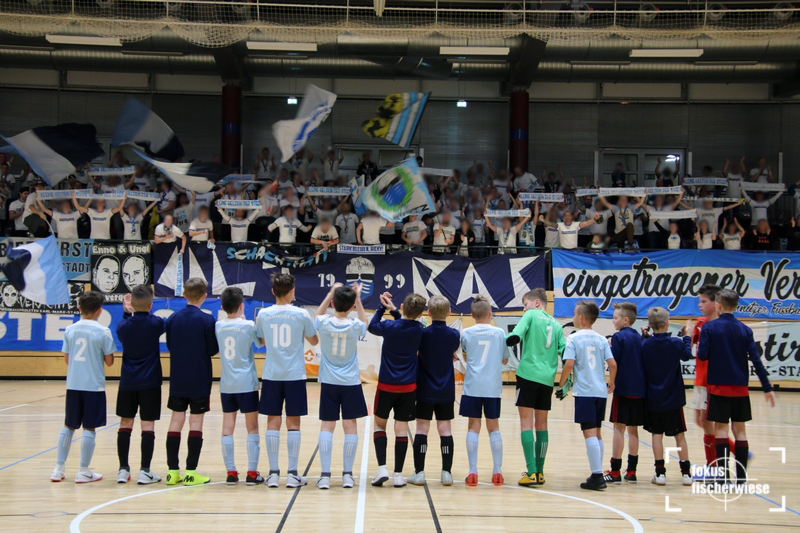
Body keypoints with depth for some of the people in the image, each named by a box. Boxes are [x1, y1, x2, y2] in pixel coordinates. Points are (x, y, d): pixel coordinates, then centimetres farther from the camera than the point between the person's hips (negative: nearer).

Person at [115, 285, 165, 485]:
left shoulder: (124, 325, -3)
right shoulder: (156, 323, -7)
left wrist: (127, 313, 12)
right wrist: (147, 313, 21)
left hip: (127, 382, 2)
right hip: (150, 382, -2)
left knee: (125, 424, 9)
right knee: (148, 425, -1)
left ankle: (123, 469, 11)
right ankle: (145, 471, -4)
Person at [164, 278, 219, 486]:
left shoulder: (173, 318, 2)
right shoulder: (207, 320, -11)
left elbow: (169, 346, 10)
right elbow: (212, 350, -8)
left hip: (177, 379, 4)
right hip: (200, 380, -4)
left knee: (176, 420, 8)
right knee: (196, 421, 0)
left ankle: (172, 470, 10)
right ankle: (191, 472, -1)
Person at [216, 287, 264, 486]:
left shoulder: (218, 326, 0)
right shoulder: (249, 325, -9)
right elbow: (261, 343, 6)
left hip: (226, 385, 3)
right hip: (247, 384, -3)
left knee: (228, 427, 7)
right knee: (252, 427, 4)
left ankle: (231, 472, 6)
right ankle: (252, 473, 2)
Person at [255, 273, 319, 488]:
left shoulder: (263, 314, 0)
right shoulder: (301, 314, -6)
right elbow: (314, 341, 8)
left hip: (271, 375, 2)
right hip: (295, 375, -2)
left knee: (273, 422, 6)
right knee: (293, 423, 3)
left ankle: (273, 473, 5)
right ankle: (292, 474, 3)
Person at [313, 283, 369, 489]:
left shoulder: (324, 323, -9)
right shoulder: (355, 326, -9)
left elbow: (318, 314, 17)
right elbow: (365, 323, 17)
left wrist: (331, 292, 19)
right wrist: (358, 298, 17)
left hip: (328, 382, 0)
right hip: (351, 383, 0)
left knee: (327, 426, 2)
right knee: (350, 426, 5)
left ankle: (325, 475, -3)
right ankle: (347, 474, 6)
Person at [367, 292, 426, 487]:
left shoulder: (389, 327, -13)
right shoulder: (419, 330, -4)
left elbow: (371, 326, 8)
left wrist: (382, 307, 14)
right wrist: (392, 309, 12)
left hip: (386, 385, -2)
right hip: (408, 387, 2)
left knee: (379, 425, 14)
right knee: (401, 429, 5)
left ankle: (382, 468, 1)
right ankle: (398, 474, 6)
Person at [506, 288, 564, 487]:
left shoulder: (531, 316, 0)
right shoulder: (556, 325, 16)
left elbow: (515, 337, -15)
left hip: (528, 374, -5)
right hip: (547, 379, 5)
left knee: (526, 423, -4)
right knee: (542, 424, 13)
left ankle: (531, 472, -13)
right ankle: (540, 472, 15)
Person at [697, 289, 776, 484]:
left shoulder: (709, 327, -7)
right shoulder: (745, 330, 3)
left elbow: (702, 355, -10)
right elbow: (756, 360, 0)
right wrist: (767, 388, 4)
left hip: (719, 387, -3)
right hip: (740, 388, 3)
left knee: (721, 428, 0)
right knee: (739, 429, 8)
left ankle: (723, 476, -5)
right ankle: (741, 477, 9)